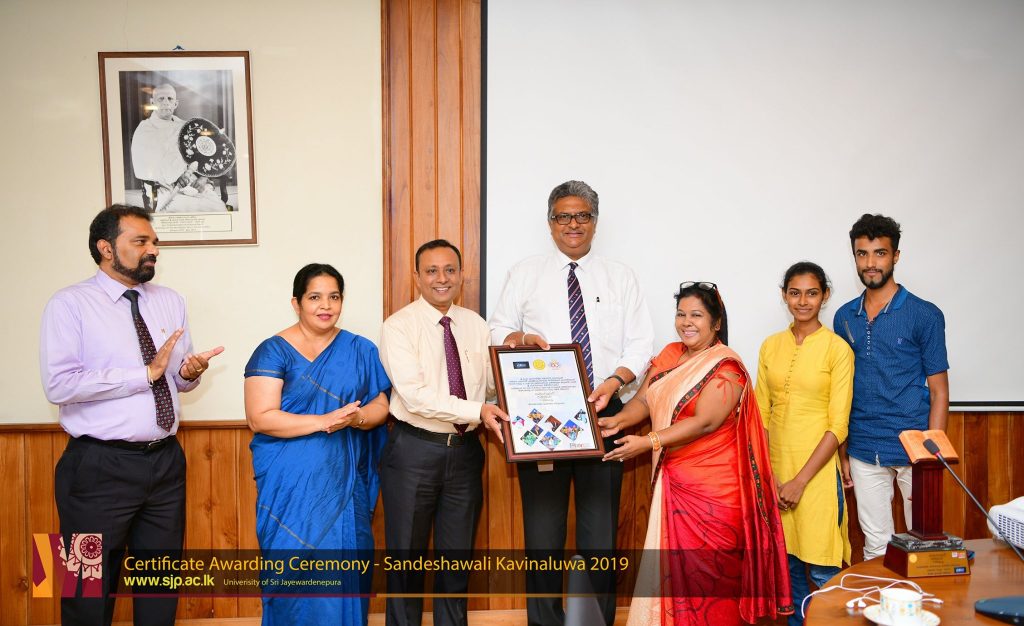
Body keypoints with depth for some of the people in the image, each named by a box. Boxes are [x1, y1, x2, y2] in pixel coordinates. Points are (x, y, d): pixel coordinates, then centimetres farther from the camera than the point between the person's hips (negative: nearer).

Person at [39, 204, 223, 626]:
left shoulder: (171, 302, 10)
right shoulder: (70, 305, -7)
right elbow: (59, 384, -18)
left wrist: (190, 372, -7)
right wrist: (146, 373, -18)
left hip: (166, 461, 5)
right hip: (100, 467, -5)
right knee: (92, 589, 6)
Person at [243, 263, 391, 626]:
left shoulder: (360, 351, 8)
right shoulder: (273, 351, -4)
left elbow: (381, 405, 7)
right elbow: (259, 418, -12)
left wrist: (357, 417, -16)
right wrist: (325, 421, -21)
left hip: (345, 483, 3)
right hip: (291, 485, -3)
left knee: (343, 571, 6)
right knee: (296, 573, 2)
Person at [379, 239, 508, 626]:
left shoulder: (476, 325, 7)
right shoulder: (399, 327, -10)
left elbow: (496, 382, 2)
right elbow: (416, 395, -21)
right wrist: (476, 411, -28)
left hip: (465, 449, 5)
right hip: (415, 450, -4)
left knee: (458, 553, 17)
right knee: (407, 554, 11)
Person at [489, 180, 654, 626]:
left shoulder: (621, 277, 11)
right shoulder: (525, 274, 11)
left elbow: (641, 344, 5)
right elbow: (497, 331, 10)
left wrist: (613, 381, -13)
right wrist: (518, 338, -14)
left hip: (603, 412, 1)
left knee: (600, 528, 5)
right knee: (542, 528, 4)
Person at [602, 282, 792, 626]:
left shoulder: (725, 367, -12)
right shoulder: (669, 356, 9)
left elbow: (704, 422, -21)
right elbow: (644, 400, 5)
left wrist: (648, 442, -27)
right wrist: (618, 421, -16)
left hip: (713, 489, -6)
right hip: (675, 482, 6)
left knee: (707, 573, 2)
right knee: (674, 565, 11)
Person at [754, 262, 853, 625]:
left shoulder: (837, 349, -6)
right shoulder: (771, 346, 7)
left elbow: (838, 426, -9)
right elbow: (761, 414, 7)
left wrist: (800, 481, -13)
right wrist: (769, 476, -3)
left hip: (816, 469, -4)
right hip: (774, 468, 4)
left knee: (822, 569, -1)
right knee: (786, 561, 13)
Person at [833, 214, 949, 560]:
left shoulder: (924, 315, -4)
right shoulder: (844, 317, 7)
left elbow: (939, 391, -4)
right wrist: (843, 451, 7)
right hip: (864, 452, 3)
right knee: (876, 545, 12)